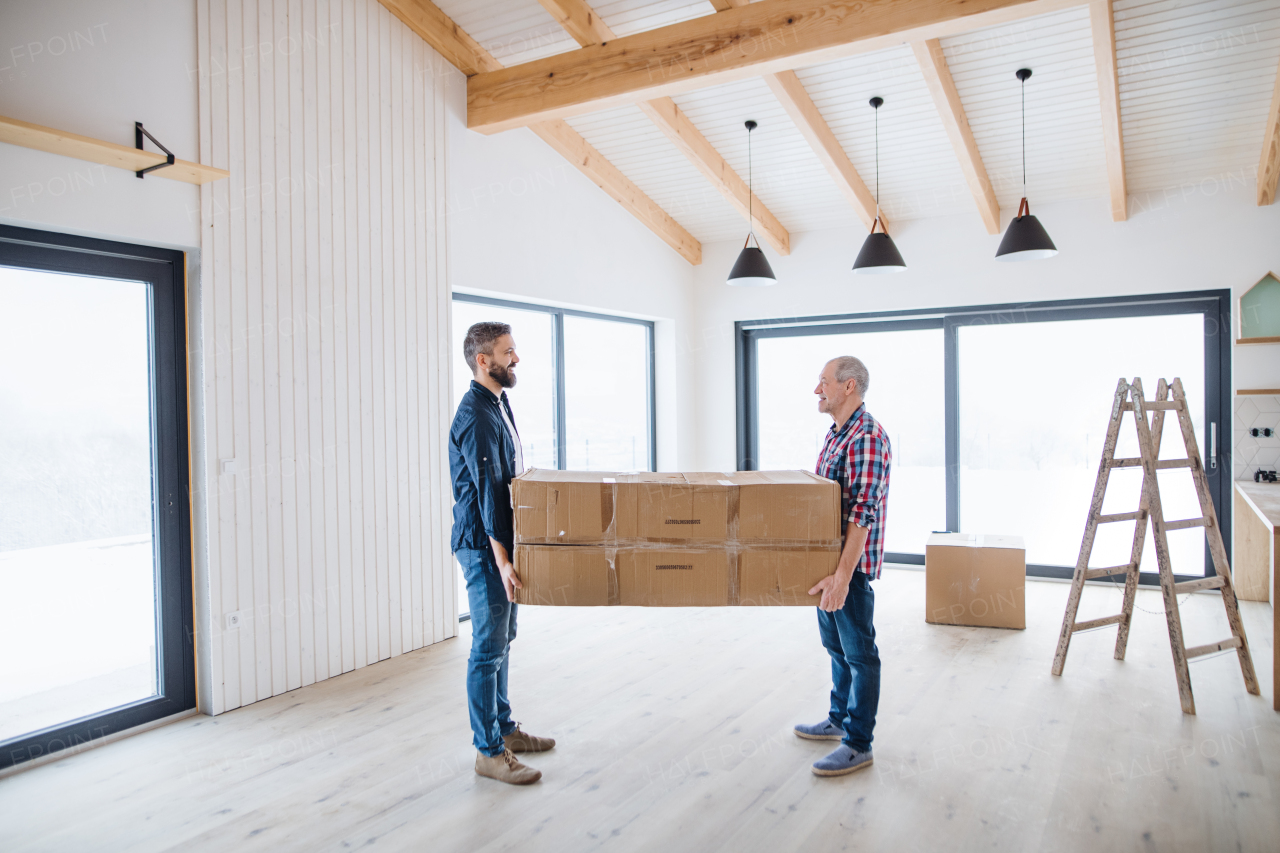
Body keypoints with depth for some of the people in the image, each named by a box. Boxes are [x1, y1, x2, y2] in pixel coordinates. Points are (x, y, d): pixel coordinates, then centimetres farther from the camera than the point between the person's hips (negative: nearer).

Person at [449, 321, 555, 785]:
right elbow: (488, 492, -25)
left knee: (502, 640, 18)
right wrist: (502, 559, -28)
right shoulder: (475, 415, -18)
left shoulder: (499, 405, 14)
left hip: (501, 541, 10)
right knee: (488, 648, -3)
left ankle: (503, 728, 31)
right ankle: (489, 752, 7)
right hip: (483, 546, -10)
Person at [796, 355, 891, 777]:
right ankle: (839, 719, 36)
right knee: (836, 646, 20)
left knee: (858, 653, 2)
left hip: (851, 563, -10)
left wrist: (843, 575, -27)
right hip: (829, 557, 10)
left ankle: (858, 745, 13)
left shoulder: (868, 438, -21)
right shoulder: (836, 433, 11)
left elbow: (862, 514, -25)